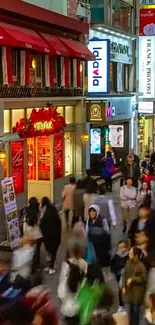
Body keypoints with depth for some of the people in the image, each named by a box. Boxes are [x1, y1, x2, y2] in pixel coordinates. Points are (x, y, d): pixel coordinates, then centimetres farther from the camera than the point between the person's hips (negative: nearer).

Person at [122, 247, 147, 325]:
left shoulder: (141, 266, -19)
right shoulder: (128, 263, -3)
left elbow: (144, 279, -14)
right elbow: (124, 275, 5)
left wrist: (133, 279, -21)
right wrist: (123, 286, -2)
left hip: (137, 292, -4)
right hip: (128, 290, 4)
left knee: (135, 310, 13)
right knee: (127, 310, 4)